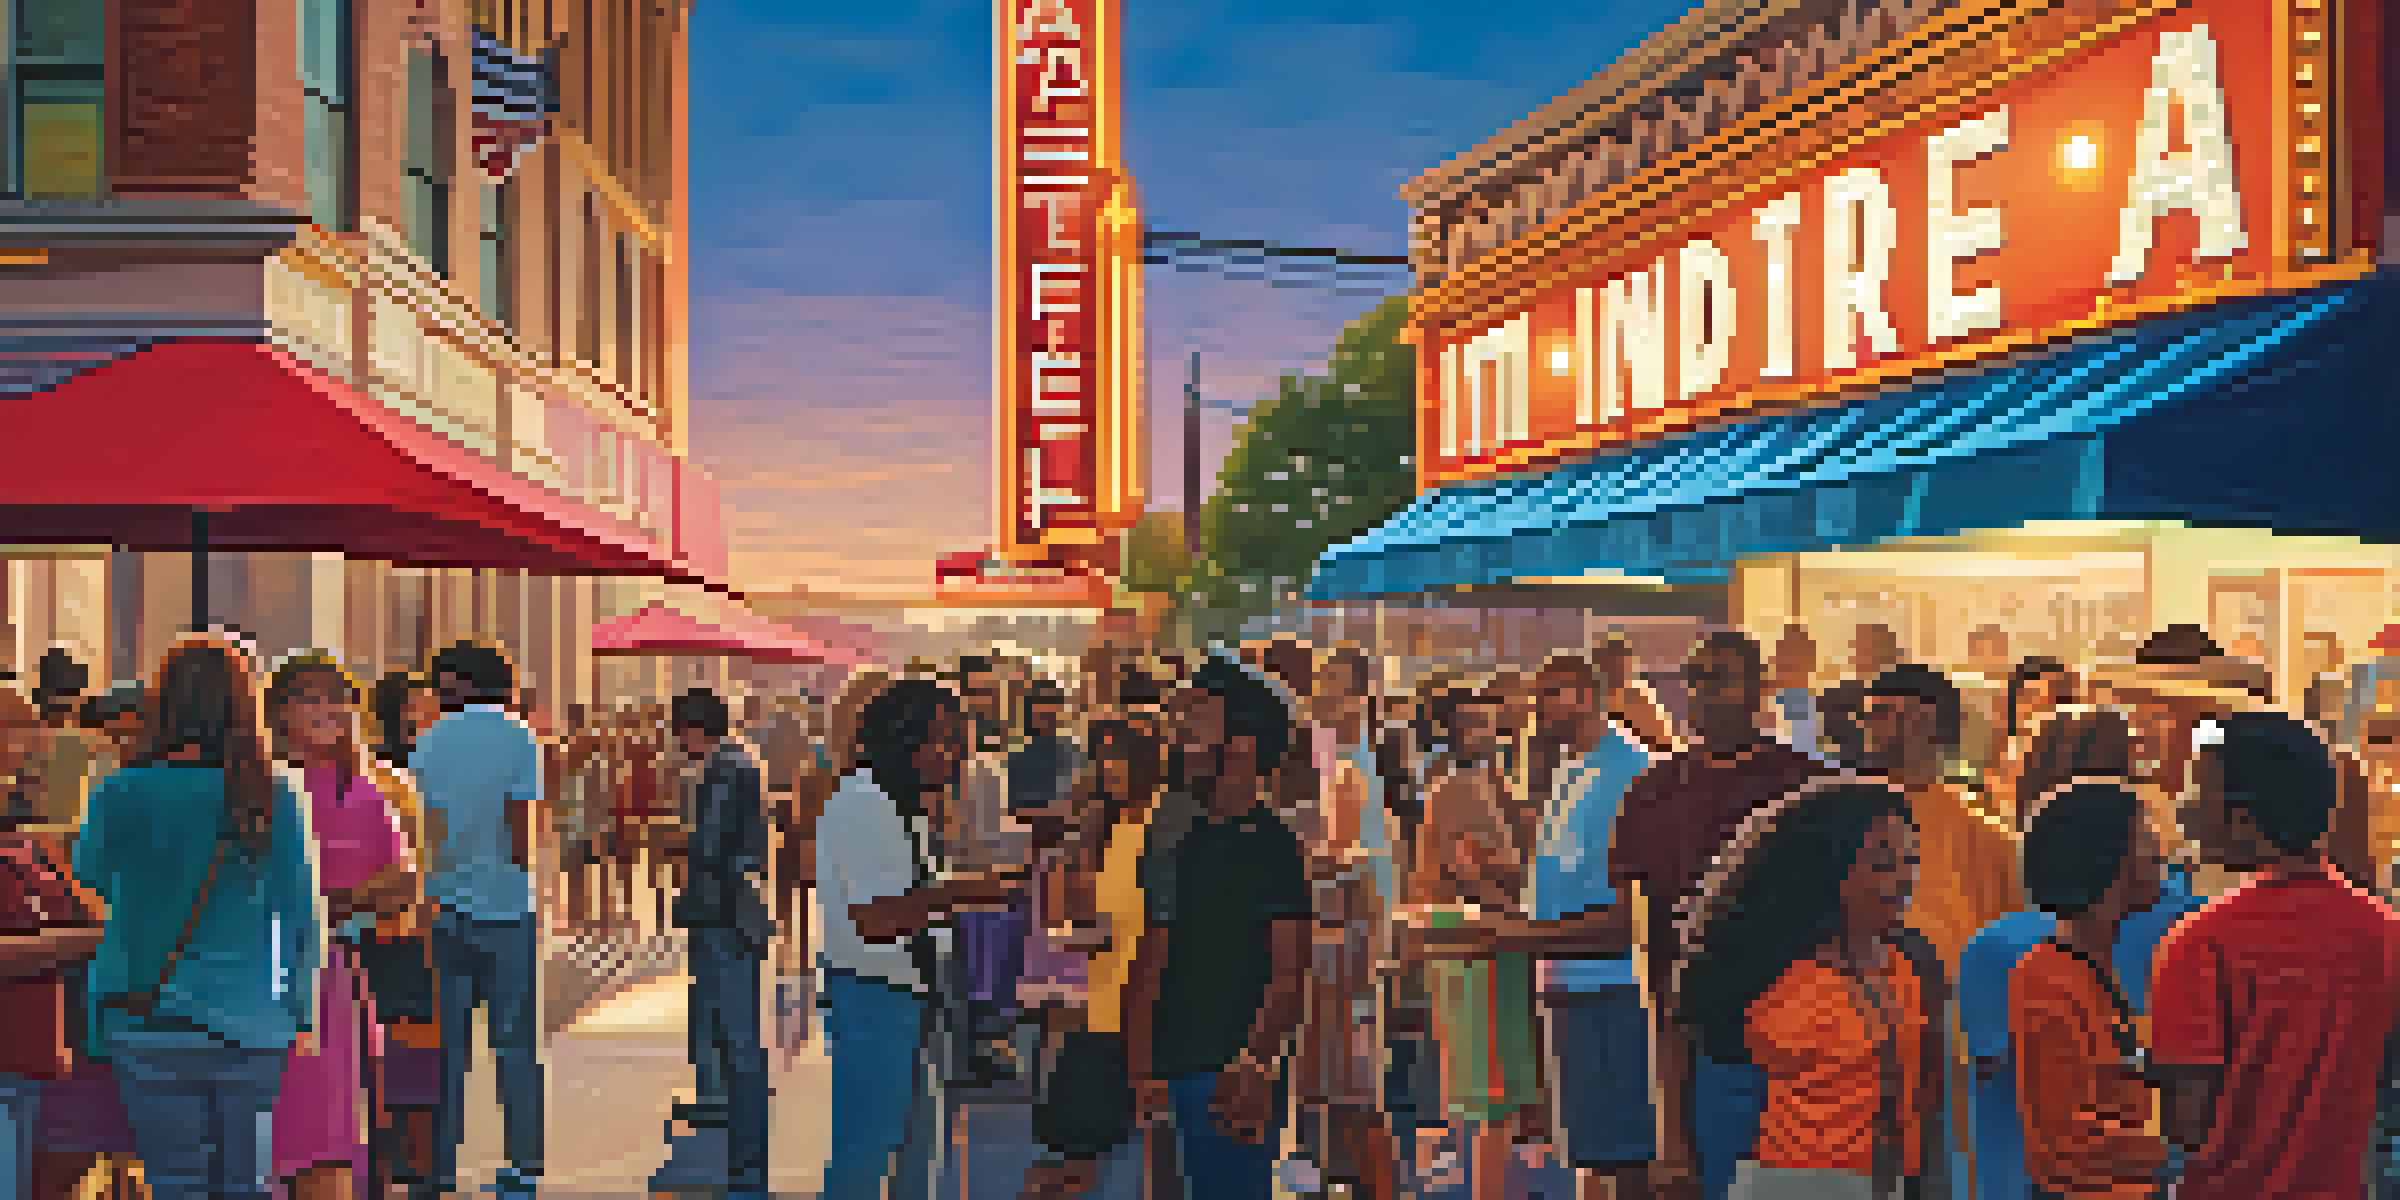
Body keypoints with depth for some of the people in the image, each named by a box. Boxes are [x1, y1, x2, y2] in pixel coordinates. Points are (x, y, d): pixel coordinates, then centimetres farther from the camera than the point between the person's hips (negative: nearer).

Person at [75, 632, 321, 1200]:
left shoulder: (125, 794, -10)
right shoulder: (274, 798, -5)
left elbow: (91, 875, 9)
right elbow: (299, 913, 2)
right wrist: (301, 1015, 11)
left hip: (154, 1024, -2)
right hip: (253, 1028, 2)